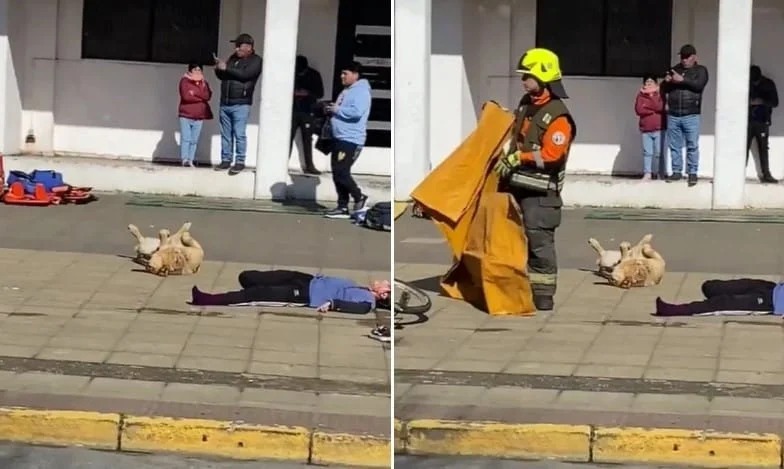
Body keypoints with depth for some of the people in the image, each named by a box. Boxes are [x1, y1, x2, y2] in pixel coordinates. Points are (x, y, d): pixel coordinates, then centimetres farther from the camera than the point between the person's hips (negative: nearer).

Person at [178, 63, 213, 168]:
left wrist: (194, 92, -12)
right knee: (185, 138, -10)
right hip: (185, 115, -3)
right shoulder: (184, 81, 1)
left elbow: (208, 96, -4)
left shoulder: (204, 83, 13)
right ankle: (185, 159, -12)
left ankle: (191, 160, 2)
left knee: (194, 140, 1)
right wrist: (201, 98, -6)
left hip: (199, 117, 3)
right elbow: (186, 96, -13)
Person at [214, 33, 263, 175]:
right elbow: (222, 76, 22)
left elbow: (244, 74, -17)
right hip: (225, 103, 6)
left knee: (239, 134, -9)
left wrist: (226, 68, -15)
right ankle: (226, 160, 11)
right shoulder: (233, 58, 18)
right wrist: (218, 68, 0)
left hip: (241, 105, -6)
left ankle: (240, 162, -7)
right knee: (226, 134, 6)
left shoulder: (255, 61, -1)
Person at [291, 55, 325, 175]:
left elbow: (320, 93, 2)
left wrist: (308, 93, -15)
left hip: (307, 112, 0)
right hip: (292, 110, 0)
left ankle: (309, 166, 4)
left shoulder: (314, 75, 1)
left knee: (307, 139, 1)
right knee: (288, 138, -4)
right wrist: (293, 93, -10)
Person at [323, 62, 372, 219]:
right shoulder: (346, 91, 18)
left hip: (351, 140, -10)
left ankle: (359, 198, 4)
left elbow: (357, 112, -26)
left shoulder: (361, 91, -13)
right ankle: (343, 207, 13)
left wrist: (337, 110, -16)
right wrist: (331, 110, 8)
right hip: (339, 138, 10)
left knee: (341, 172, -13)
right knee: (337, 173, 9)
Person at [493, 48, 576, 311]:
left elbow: (551, 155, -23)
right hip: (518, 184, 9)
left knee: (539, 241, -7)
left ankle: (543, 293, -1)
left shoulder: (558, 116, -17)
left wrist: (518, 158, -22)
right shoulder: (526, 104, 10)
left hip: (540, 191, -9)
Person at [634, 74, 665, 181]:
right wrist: (653, 111, -11)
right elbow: (638, 110, -7)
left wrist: (651, 96, -13)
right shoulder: (641, 95, 6)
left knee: (658, 152, 0)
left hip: (658, 129, -1)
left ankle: (656, 173, 6)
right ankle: (647, 173, -3)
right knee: (647, 152, -2)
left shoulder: (660, 95, 3)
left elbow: (660, 107, -15)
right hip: (645, 129, 1)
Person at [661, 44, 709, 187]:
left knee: (692, 146, -4)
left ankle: (692, 173, -1)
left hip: (691, 115, -4)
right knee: (674, 146, 6)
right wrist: (666, 81, -5)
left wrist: (682, 80, -20)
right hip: (673, 115, 4)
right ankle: (677, 172, 14)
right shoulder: (675, 69, 17)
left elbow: (699, 85, -13)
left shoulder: (700, 70, 6)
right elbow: (664, 89, 17)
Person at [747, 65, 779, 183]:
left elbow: (775, 102, 2)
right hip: (747, 121, 0)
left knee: (763, 148, 0)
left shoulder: (769, 84, 3)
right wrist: (747, 102, -10)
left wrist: (762, 101, -14)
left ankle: (766, 174, 1)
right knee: (744, 148, -6)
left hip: (762, 122, 1)